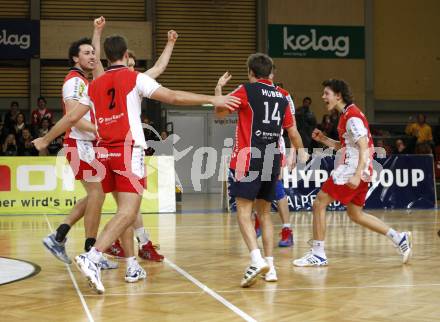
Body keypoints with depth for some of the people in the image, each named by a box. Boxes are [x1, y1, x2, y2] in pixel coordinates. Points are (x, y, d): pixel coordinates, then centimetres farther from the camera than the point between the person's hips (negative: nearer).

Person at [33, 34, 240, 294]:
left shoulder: (95, 85, 15)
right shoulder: (135, 78, 0)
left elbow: (72, 118, 16)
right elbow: (172, 97, -8)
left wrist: (45, 140, 29)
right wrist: (212, 99, -7)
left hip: (105, 152, 6)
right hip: (129, 151, -6)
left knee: (125, 209, 18)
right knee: (128, 212, -12)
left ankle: (133, 266, 20)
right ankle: (92, 258, -30)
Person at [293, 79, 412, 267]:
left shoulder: (352, 116, -14)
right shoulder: (346, 115, 17)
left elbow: (364, 148, -21)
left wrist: (357, 175, -29)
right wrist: (323, 139, 11)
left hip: (352, 170, -10)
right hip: (352, 170, 10)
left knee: (319, 203, -5)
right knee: (355, 214, 16)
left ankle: (318, 254, 0)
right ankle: (399, 238, 15)